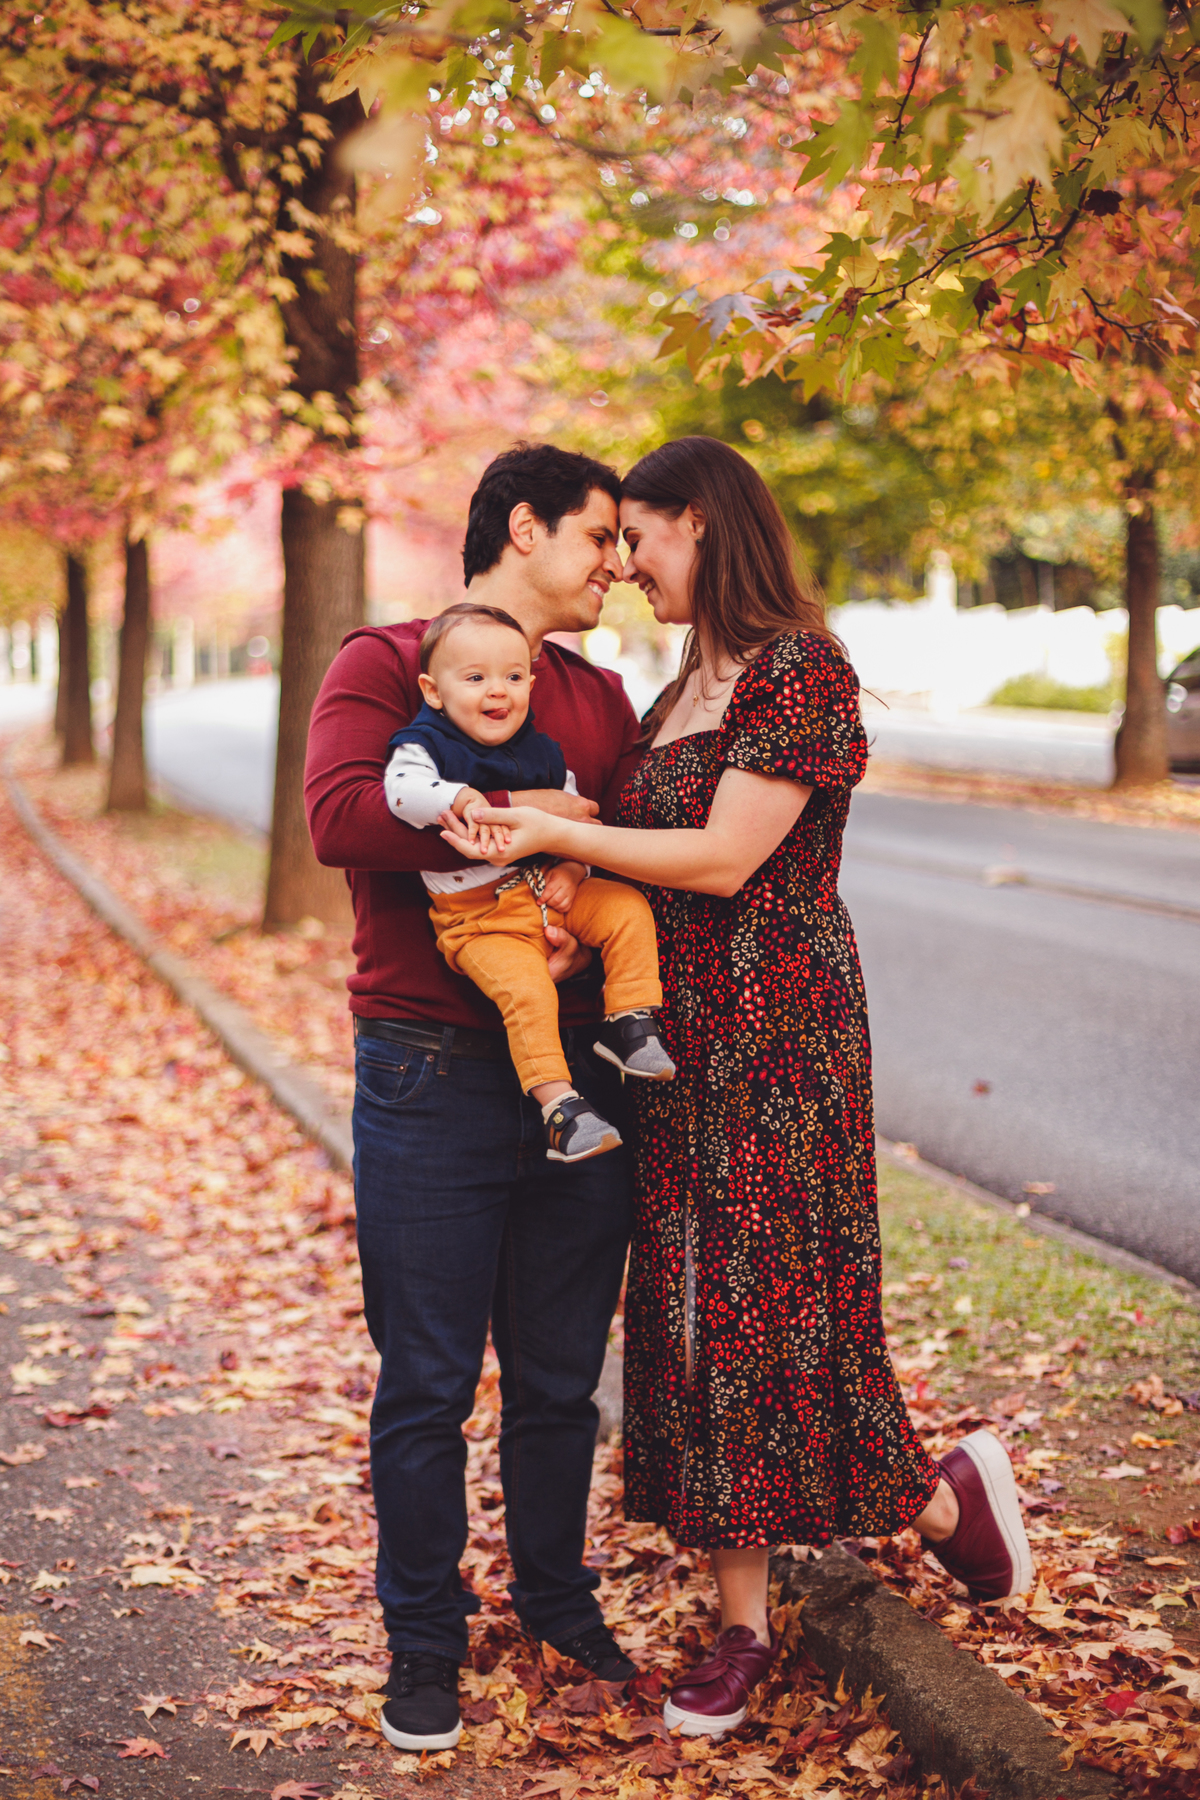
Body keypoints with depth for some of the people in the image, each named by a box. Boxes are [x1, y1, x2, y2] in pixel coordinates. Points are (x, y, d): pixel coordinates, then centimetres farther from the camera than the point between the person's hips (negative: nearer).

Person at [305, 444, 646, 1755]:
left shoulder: (600, 698, 17)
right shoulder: (384, 664, -1)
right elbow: (340, 816, -18)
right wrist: (528, 820, -15)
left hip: (579, 1076, 5)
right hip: (432, 1076, -5)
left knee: (560, 1375, 13)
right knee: (428, 1385, 3)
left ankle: (558, 1600, 31)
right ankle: (423, 1640, 18)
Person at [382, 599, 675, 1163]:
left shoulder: (542, 753, 12)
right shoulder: (425, 744, -3)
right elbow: (401, 787, -23)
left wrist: (573, 869, -2)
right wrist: (462, 800, -35)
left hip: (549, 890, 6)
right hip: (478, 914, -6)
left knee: (627, 908, -11)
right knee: (525, 988, -28)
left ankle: (628, 1022, -3)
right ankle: (557, 1102, -22)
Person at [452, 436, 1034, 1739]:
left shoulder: (800, 669, -12)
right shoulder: (681, 689, 15)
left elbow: (724, 859, -19)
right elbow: (646, 861, 14)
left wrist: (556, 831, -16)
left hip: (775, 1036, -8)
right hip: (677, 1036, 9)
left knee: (769, 1305, -4)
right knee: (693, 1305, 8)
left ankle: (946, 1494, 22)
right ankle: (742, 1625, 17)